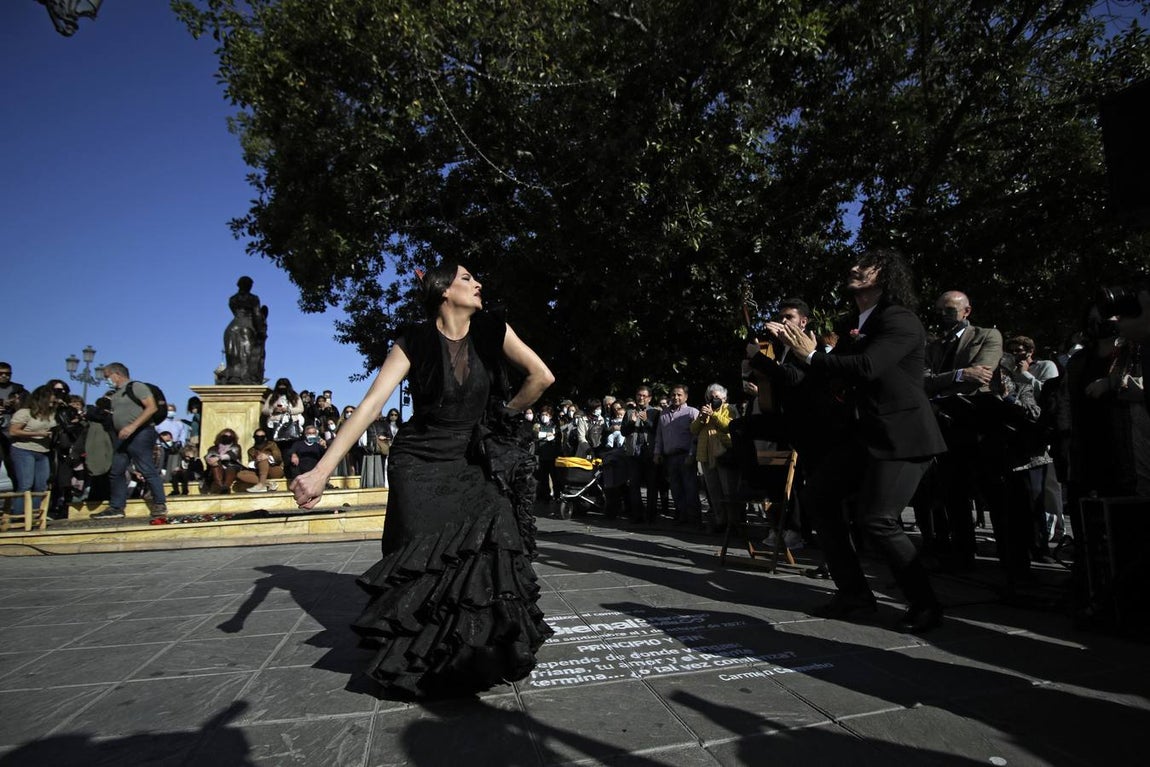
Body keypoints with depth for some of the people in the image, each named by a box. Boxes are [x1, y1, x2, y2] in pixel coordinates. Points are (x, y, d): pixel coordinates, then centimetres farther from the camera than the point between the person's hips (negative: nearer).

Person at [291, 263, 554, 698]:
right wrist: (322, 470, -27)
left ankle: (481, 656, 9)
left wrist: (504, 415, 7)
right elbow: (371, 403, -19)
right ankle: (418, 666, 23)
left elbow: (542, 376, -2)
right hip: (417, 466, -2)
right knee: (422, 565, -1)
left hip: (467, 465, 3)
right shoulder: (414, 343, -11)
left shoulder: (492, 332, -4)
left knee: (488, 554, -10)